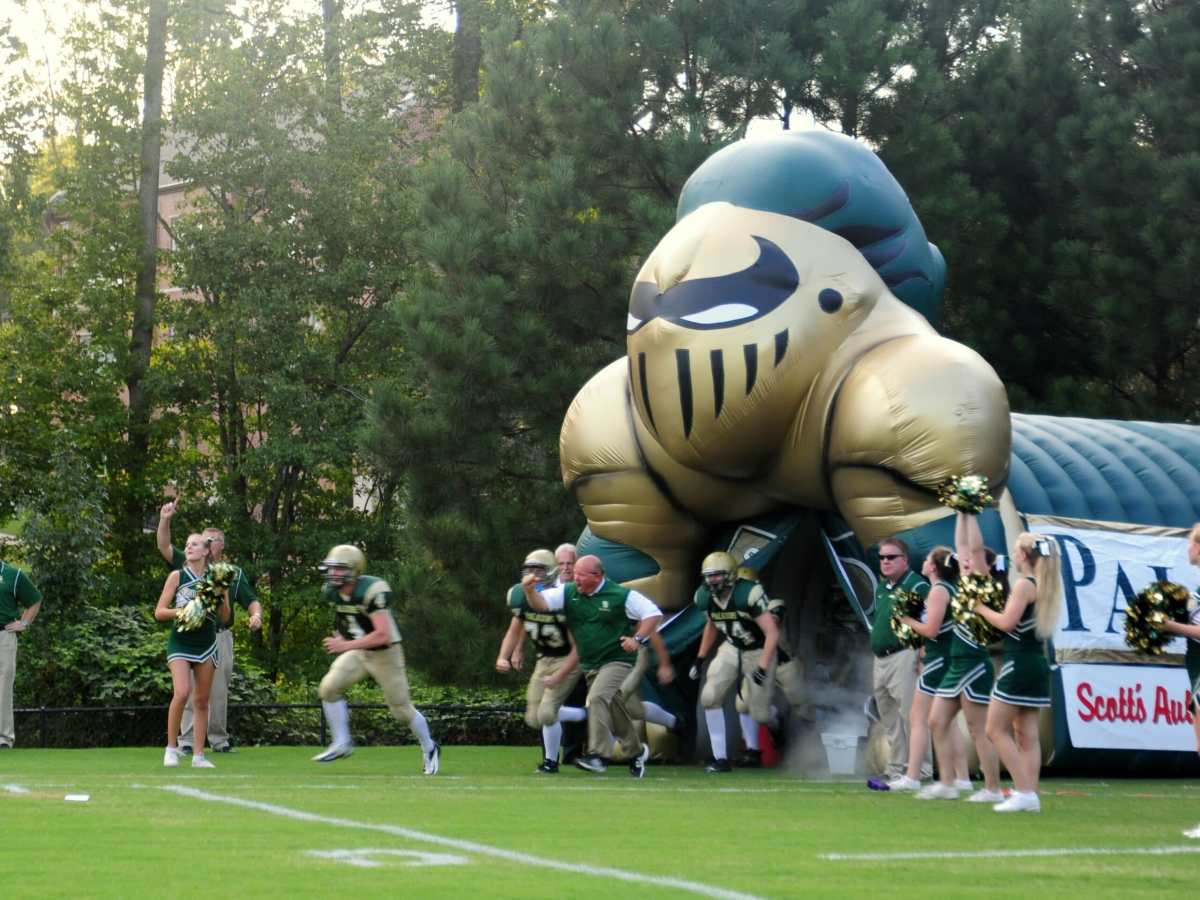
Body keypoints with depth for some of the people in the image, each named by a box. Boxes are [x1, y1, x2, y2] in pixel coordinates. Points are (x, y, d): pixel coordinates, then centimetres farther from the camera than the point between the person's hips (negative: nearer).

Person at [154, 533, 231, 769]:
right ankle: (171, 748, -7)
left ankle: (199, 755, 9)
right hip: (180, 642, -3)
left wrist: (222, 596, -12)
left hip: (206, 645, 3)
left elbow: (225, 617, 6)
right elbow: (159, 613, -1)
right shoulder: (177, 576, 0)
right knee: (182, 692, -20)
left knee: (201, 701, 4)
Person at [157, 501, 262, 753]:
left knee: (219, 692, 5)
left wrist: (256, 615, -10)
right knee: (190, 690, -4)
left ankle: (219, 739, 13)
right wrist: (164, 521, -15)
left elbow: (251, 600, 12)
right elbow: (164, 547, -1)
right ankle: (187, 740, -2)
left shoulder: (234, 574, 12)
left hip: (220, 637, 1)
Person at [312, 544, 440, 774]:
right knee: (329, 687, -16)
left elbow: (383, 635, -33)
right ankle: (341, 744, -4)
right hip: (358, 653, 6)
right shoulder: (332, 591, -6)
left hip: (385, 653, -6)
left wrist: (347, 645, -33)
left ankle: (429, 749, 28)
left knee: (401, 708, 4)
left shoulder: (372, 590, -29)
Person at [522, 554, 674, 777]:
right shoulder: (568, 593, 1)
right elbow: (541, 604, -8)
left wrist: (638, 639, -18)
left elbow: (653, 614, -7)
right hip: (590, 666, 6)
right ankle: (636, 751, 35)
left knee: (597, 698, -26)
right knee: (615, 711, 14)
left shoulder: (621, 596, -11)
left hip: (618, 661, -6)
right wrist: (529, 591, -29)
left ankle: (597, 754, -26)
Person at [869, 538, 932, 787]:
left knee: (910, 717, -9)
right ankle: (895, 771, 18)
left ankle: (921, 773, -5)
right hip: (880, 660, 9)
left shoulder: (917, 586, -9)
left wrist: (922, 659, -19)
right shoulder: (880, 587, 17)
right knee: (890, 722, 12)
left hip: (903, 658, -9)